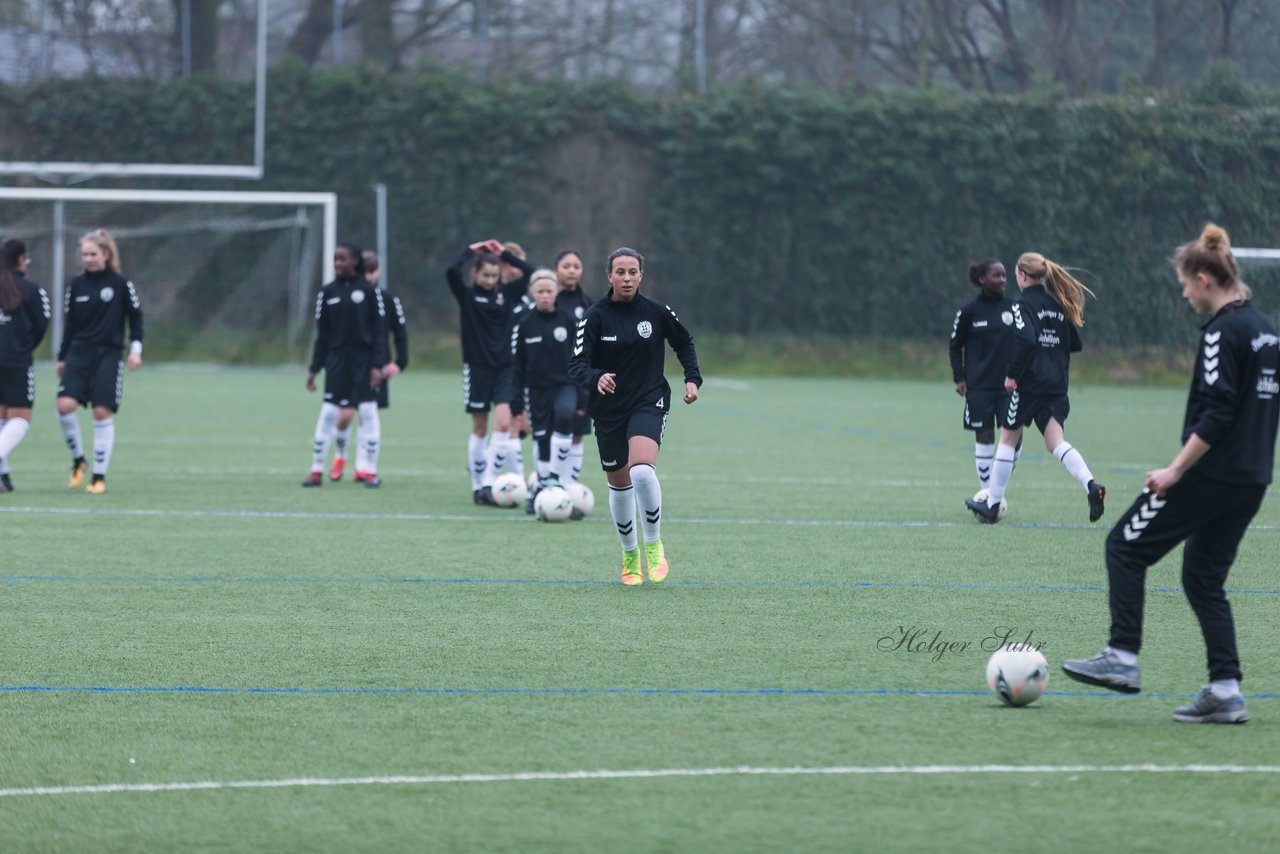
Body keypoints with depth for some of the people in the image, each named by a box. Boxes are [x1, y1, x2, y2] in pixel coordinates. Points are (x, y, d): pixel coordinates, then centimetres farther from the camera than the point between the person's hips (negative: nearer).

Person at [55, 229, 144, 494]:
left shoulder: (121, 284, -2)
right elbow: (69, 323, 13)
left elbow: (135, 316, 5)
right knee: (65, 405, -15)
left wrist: (135, 348, -4)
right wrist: (62, 358, 14)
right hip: (78, 353, 3)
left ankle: (99, 476, 3)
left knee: (103, 413, -6)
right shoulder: (76, 285, 7)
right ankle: (78, 460, 6)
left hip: (108, 355, -3)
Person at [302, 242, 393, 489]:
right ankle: (316, 471, 4)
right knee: (328, 413, -2)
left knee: (368, 412, -2)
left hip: (364, 358, -2)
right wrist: (314, 367, 6)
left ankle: (371, 471, 5)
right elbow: (322, 334, 9)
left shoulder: (369, 291, -1)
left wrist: (378, 364, -9)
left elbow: (379, 330, -2)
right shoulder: (327, 293, 6)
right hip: (337, 357, 2)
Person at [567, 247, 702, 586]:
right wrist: (596, 378, -37)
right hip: (608, 409, 1)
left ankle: (654, 545, -7)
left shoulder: (657, 312, -4)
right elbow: (576, 366, -17)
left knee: (641, 470, -26)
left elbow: (684, 343, 15)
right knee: (619, 484, 11)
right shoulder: (595, 317, -8)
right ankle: (630, 555, 33)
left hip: (649, 403, -1)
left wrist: (692, 379, 3)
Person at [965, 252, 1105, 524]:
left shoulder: (1023, 305, -10)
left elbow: (1026, 340, -25)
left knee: (1008, 438, 9)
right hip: (1056, 385, 6)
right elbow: (1075, 343, 12)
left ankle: (992, 505, 18)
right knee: (1056, 442, 0)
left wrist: (1013, 374, -17)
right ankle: (1091, 485, -26)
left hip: (1029, 384, -6)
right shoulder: (1057, 304, 11)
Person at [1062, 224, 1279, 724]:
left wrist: (1176, 471, -20)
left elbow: (1216, 414, -22)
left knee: (1125, 547, 1)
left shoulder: (1223, 331, -14)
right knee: (1204, 578, 14)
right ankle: (1225, 692, 7)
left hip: (1210, 476, -9)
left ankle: (1122, 659, -5)